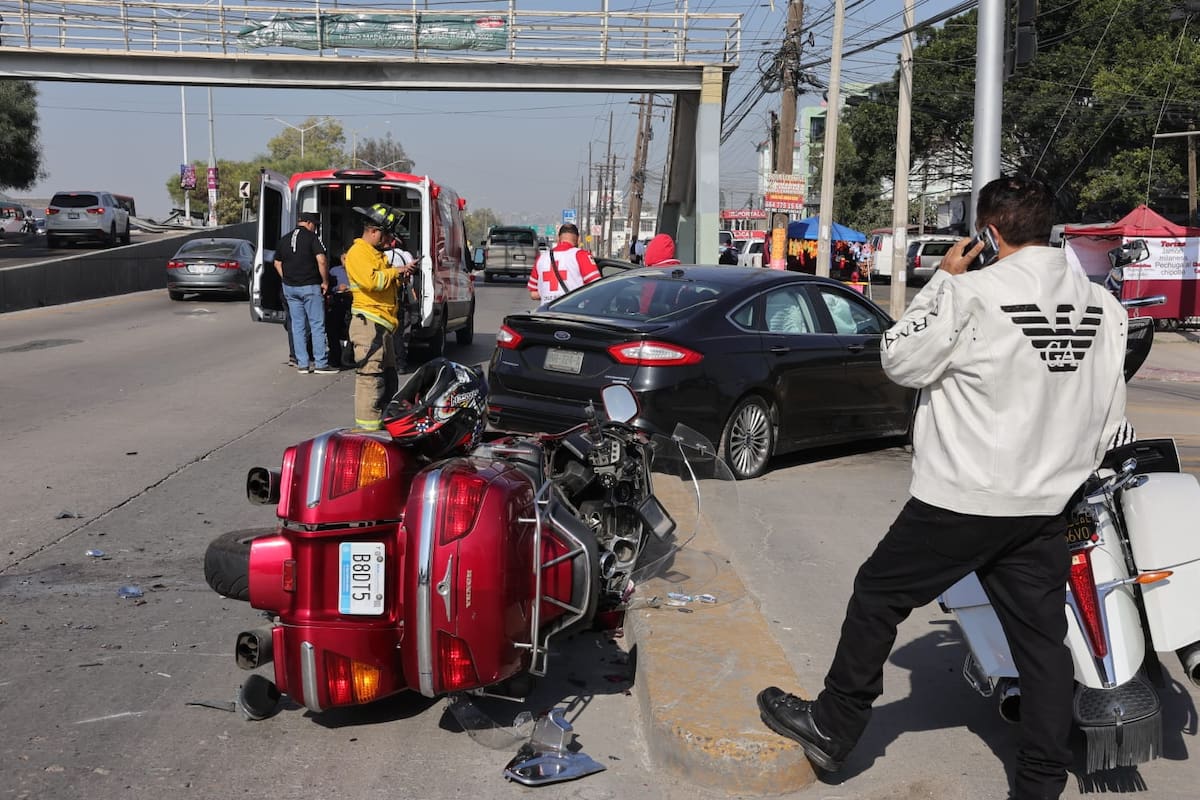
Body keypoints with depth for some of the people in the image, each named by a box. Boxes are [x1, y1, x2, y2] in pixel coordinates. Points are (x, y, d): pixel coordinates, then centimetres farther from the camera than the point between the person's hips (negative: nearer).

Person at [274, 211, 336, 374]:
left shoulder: (284, 240, 11)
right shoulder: (312, 237, -9)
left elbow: (277, 263, 15)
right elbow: (321, 261, -18)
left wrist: (287, 280, 17)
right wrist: (325, 282, -8)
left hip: (290, 288, 6)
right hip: (310, 287, -6)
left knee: (297, 326, 8)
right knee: (317, 325, -1)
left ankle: (302, 364, 9)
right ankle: (321, 364, -1)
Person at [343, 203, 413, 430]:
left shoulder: (377, 253, 22)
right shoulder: (358, 252, -9)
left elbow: (386, 283, 29)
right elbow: (372, 280, -24)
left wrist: (400, 275, 10)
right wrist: (395, 271, -11)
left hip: (384, 324, 11)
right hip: (369, 323, -11)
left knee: (387, 375, 16)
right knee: (370, 375, -13)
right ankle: (367, 426, -12)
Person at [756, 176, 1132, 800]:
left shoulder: (973, 294, -17)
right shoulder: (1103, 307, 2)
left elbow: (900, 360, -5)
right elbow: (1110, 421, 7)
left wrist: (943, 280, 2)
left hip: (961, 500, -5)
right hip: (1047, 507, 6)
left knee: (877, 596, 11)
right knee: (1041, 640, 12)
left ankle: (832, 727, 23)